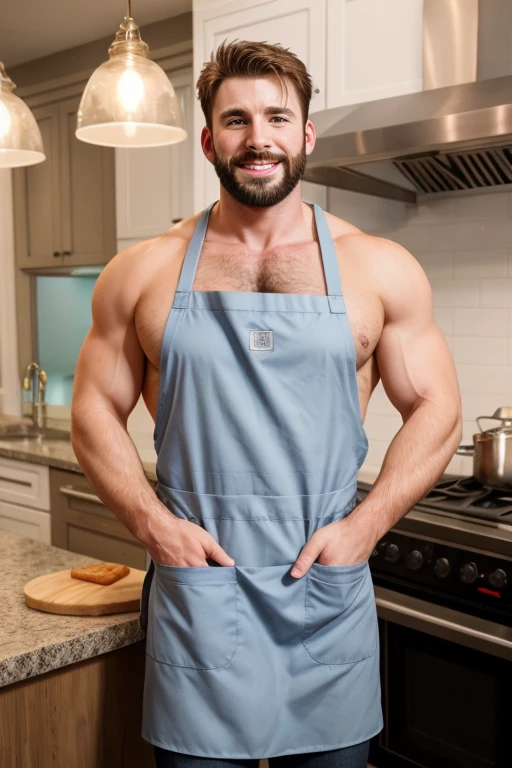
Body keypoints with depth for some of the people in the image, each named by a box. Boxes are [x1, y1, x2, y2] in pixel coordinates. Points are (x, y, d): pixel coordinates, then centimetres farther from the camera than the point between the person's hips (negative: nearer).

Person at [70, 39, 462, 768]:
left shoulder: (382, 270, 1)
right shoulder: (144, 272, 2)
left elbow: (436, 411, 3)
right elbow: (96, 412, 5)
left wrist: (364, 524, -9)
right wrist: (152, 522, -8)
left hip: (329, 598, 1)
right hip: (194, 593, 0)